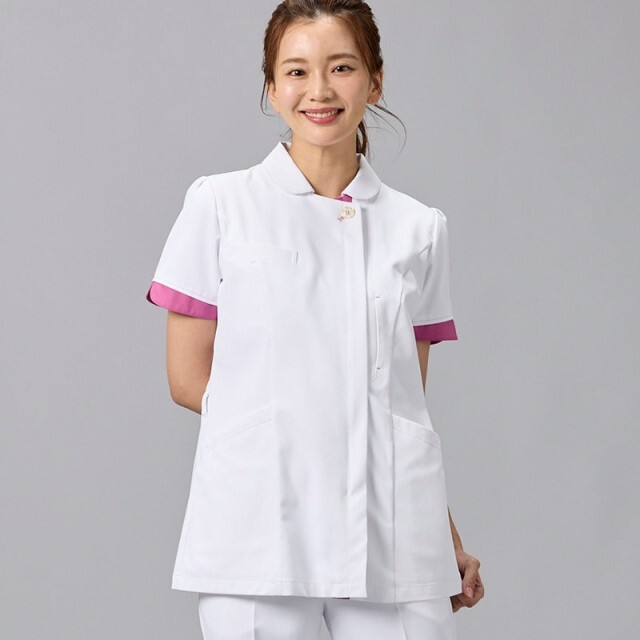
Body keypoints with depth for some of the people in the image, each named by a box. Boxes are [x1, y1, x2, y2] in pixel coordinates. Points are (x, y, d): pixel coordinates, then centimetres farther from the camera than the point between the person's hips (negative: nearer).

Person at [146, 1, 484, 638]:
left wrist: (449, 540, 8)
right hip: (259, 531, -2)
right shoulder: (220, 205, 5)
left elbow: (407, 398, 12)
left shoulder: (418, 228, 11)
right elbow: (189, 378, 5)